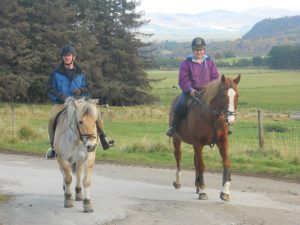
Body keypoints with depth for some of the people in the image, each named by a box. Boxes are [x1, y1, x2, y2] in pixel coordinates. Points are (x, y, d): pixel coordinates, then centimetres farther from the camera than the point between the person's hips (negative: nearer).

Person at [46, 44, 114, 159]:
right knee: (52, 118, -30)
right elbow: (51, 90, 1)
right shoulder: (56, 73, 4)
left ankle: (103, 138, 0)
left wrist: (80, 90, -10)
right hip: (61, 103, -2)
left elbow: (87, 88, 14)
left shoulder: (80, 73, 11)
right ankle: (53, 146, -14)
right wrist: (60, 96, -16)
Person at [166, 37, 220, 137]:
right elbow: (183, 79, -5)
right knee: (180, 104, -26)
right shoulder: (186, 63, 1)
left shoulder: (210, 62, 9)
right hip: (190, 91, -2)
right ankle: (174, 127, -8)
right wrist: (190, 89, -21)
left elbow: (215, 77, 7)